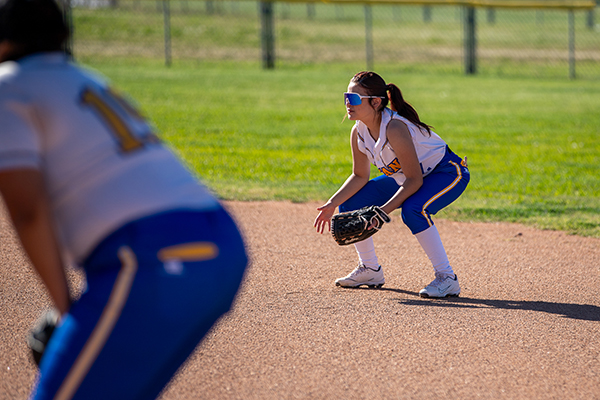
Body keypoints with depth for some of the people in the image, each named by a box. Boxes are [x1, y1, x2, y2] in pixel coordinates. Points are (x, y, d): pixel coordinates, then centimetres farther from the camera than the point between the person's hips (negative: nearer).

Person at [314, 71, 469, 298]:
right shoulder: (359, 132, -10)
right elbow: (360, 176, 4)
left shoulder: (394, 128, -34)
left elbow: (414, 180, -30)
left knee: (412, 209, -38)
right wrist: (332, 204, -7)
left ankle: (447, 278, -26)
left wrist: (384, 210, -36)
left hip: (448, 172, -9)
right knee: (349, 205, 1)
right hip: (406, 178, 9)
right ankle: (370, 270, 20)